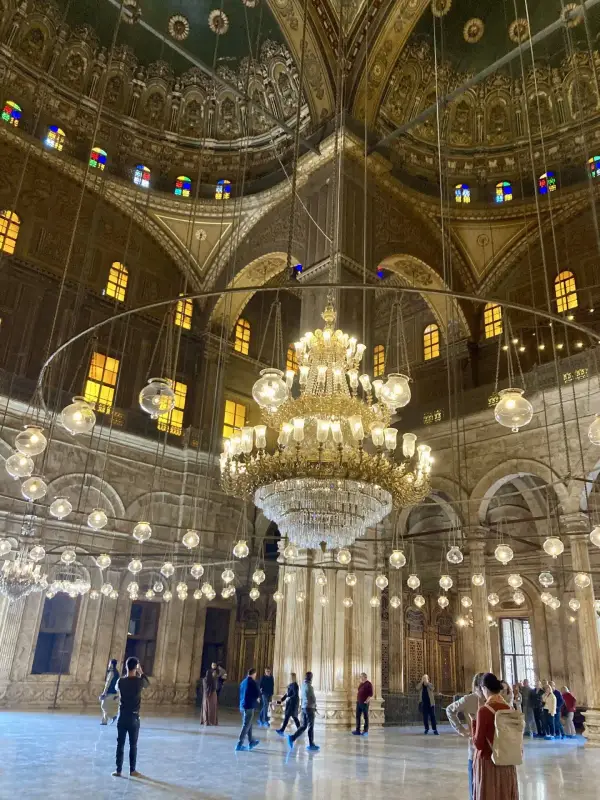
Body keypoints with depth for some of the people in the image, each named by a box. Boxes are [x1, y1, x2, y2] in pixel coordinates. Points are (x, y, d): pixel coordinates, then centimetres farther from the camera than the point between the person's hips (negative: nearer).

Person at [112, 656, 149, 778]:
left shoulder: (120, 681, -8)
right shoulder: (139, 681, -11)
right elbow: (147, 684, 13)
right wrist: (141, 672, 21)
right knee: (133, 745, 9)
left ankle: (118, 770, 13)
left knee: (120, 744, 10)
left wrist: (128, 674, 19)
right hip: (134, 717, -1)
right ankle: (132, 770, 16)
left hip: (122, 717, 1)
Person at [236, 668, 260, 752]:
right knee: (246, 725, -2)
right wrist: (256, 698, 10)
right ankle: (239, 745, -3)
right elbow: (258, 694, -11)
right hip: (249, 706, -8)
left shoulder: (243, 682, 10)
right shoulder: (253, 682, -12)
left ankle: (251, 742, 29)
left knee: (248, 724, 20)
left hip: (242, 706, 8)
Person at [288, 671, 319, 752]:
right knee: (311, 727, 3)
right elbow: (313, 698, -13)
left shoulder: (303, 685, 8)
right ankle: (311, 745, 11)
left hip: (304, 707, 8)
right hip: (309, 707, -8)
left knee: (303, 726, 12)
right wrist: (315, 706, 8)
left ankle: (292, 738, 0)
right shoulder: (309, 686, -17)